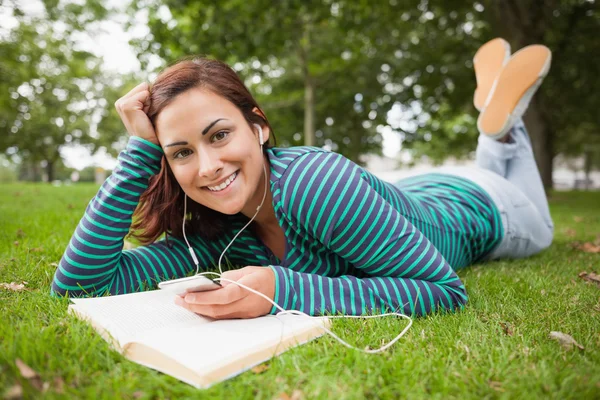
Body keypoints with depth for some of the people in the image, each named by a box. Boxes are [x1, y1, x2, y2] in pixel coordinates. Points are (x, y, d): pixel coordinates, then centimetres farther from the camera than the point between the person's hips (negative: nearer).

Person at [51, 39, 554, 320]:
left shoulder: (316, 183, -46)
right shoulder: (209, 230, -26)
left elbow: (445, 290, -41)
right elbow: (76, 283, -28)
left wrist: (285, 291, -50)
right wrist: (139, 149, -35)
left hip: (472, 208, -3)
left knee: (537, 225, 33)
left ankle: (500, 117, 31)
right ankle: (491, 102, 42)